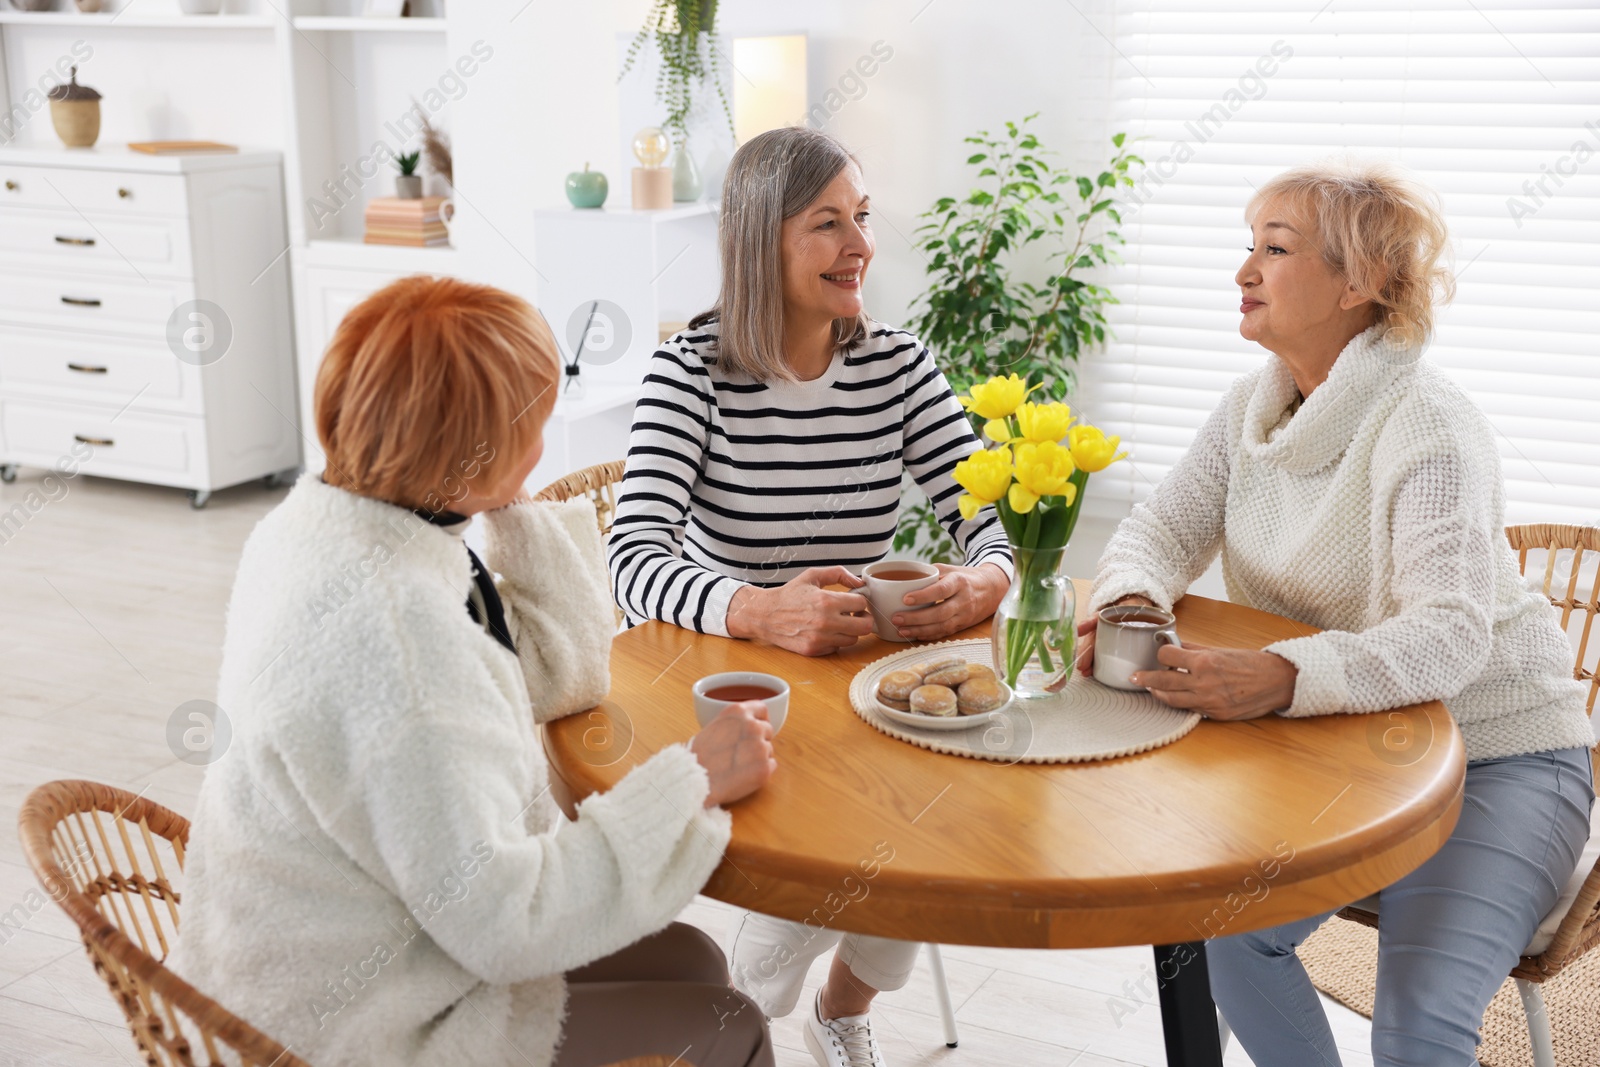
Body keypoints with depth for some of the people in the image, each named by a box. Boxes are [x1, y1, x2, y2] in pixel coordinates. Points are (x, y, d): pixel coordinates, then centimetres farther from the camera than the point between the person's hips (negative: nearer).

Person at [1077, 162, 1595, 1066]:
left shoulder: (1428, 429, -21)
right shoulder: (1256, 405, 2)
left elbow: (1449, 635, -31)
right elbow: (1165, 527, 2)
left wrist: (1282, 678, -48)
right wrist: (1130, 601, -23)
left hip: (1494, 756, -6)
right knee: (1226, 929, -17)